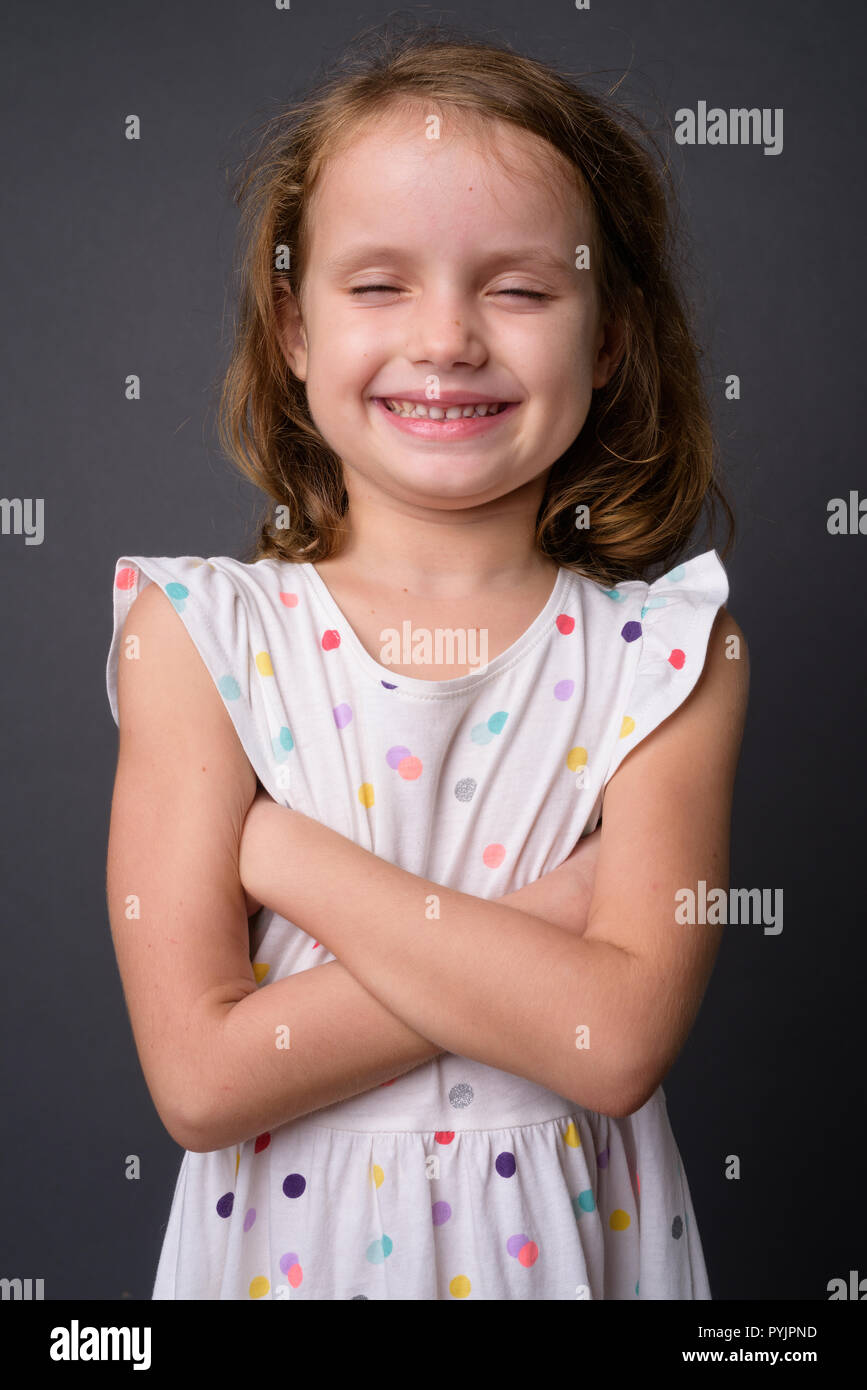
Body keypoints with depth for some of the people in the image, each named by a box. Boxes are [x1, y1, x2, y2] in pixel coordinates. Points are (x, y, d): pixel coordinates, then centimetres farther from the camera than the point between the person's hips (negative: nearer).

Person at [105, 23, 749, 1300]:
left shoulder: (670, 649, -12)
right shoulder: (198, 631, -13)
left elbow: (623, 1043, -23)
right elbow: (200, 1078, -18)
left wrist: (281, 849, -22)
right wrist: (537, 932, -23)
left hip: (565, 1231, 1)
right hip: (291, 1234, 0)